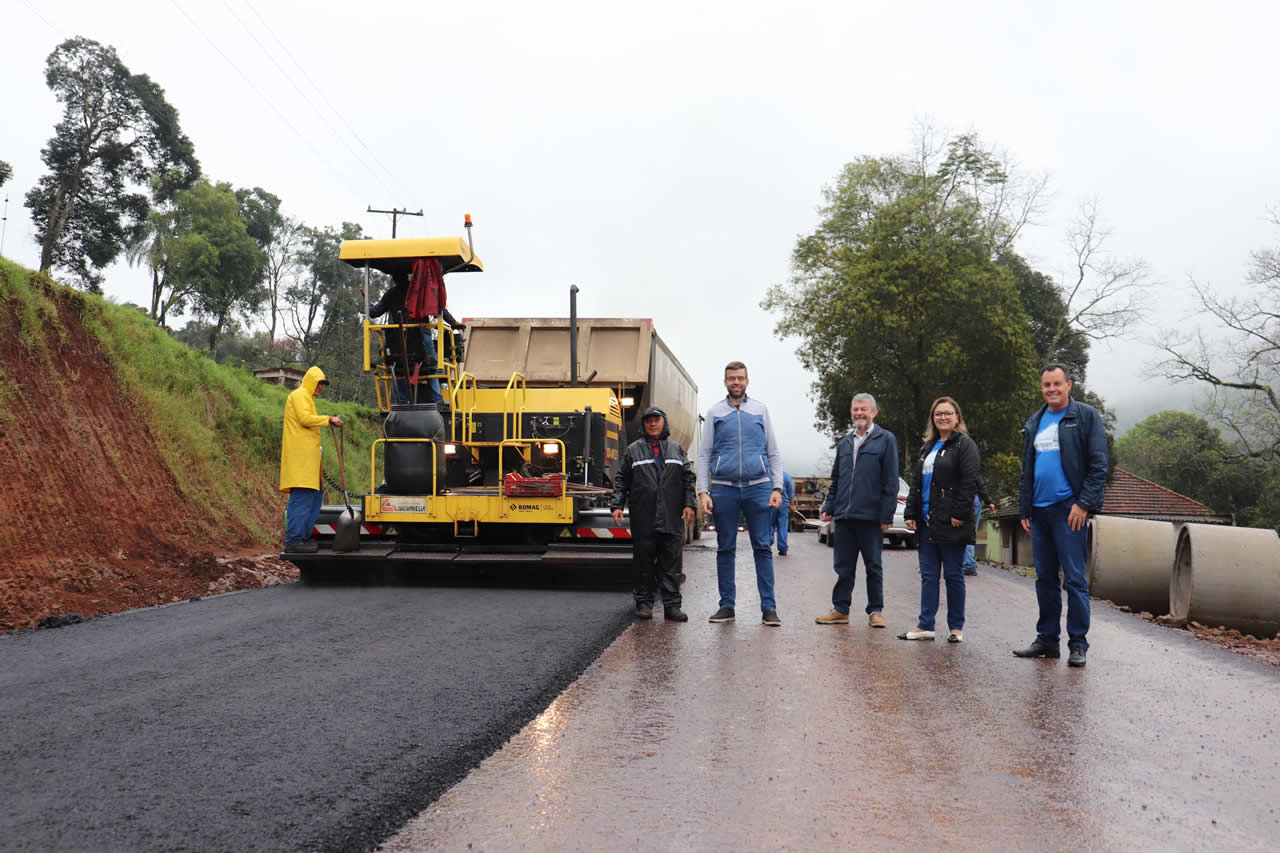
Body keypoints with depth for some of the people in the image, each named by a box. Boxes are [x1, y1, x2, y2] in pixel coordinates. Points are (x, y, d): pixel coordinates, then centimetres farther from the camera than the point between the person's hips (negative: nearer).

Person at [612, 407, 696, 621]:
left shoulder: (677, 449, 14)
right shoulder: (633, 450, 10)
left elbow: (688, 479, 11)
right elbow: (621, 481, 9)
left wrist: (689, 504, 1)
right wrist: (617, 506, -1)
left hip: (672, 518, 1)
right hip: (643, 519, -1)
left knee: (672, 562, 0)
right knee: (644, 562, 3)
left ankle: (672, 605, 3)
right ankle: (644, 602, 13)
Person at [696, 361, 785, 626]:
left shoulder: (760, 410, 12)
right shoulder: (714, 412, 10)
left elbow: (774, 453, 12)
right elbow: (704, 455, 8)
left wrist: (777, 488, 0)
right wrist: (703, 491, -2)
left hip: (758, 487, 0)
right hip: (723, 488, 0)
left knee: (762, 547, -2)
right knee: (725, 549, 5)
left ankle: (769, 607, 2)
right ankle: (726, 606, 12)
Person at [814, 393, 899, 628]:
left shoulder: (885, 440, -1)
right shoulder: (845, 443, 15)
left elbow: (890, 481, -5)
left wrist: (886, 515, -11)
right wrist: (828, 507, 11)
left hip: (871, 516, -5)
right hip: (844, 515, 5)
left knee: (873, 565, 6)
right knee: (843, 565, 9)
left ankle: (875, 611, 15)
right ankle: (840, 609, 16)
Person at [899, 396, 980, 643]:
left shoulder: (965, 445, -4)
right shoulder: (927, 447, 19)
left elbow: (969, 482, -13)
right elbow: (916, 482, 19)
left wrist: (959, 514, -18)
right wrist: (911, 513, 11)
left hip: (950, 523, -7)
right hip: (927, 522, 7)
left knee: (953, 576, 1)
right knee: (928, 575, 7)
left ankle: (956, 628, 10)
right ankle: (925, 626, 10)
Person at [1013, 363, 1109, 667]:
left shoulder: (1086, 416, 0)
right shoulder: (1034, 423, 17)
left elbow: (1098, 465, -6)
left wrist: (1084, 504, -15)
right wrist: (1025, 510, 15)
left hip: (1069, 508, -6)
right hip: (1039, 510, 6)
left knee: (1075, 579, -4)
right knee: (1045, 578, 11)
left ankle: (1077, 644, 2)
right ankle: (1047, 639, 19)